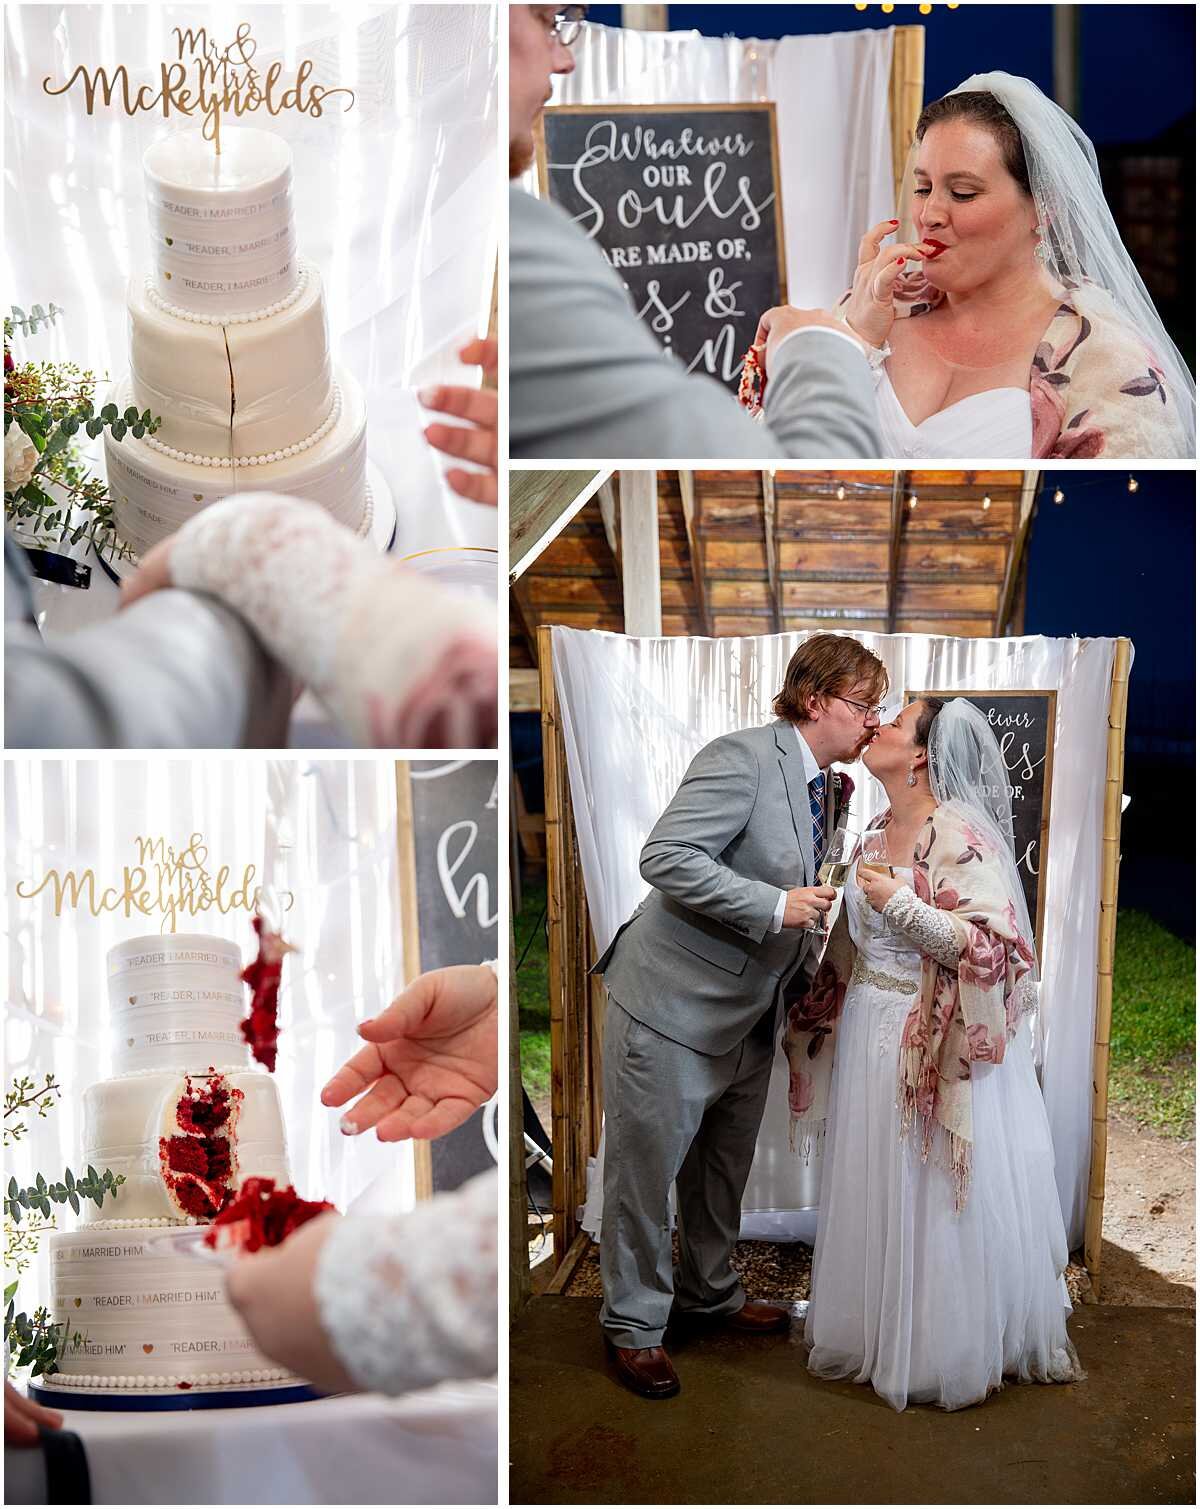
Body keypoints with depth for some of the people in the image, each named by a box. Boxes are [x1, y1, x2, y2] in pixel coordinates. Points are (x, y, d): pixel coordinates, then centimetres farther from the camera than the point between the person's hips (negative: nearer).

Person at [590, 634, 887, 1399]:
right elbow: (666, 858, -27)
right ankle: (635, 1324, 20)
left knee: (726, 1165, 22)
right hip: (674, 1002, -8)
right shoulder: (742, 757, -20)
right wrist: (775, 906, -28)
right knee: (647, 1167, 5)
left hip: (749, 1013, 9)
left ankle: (710, 1291, 42)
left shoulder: (833, 790, 7)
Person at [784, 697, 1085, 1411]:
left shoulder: (960, 835, -17)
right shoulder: (881, 829, 8)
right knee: (876, 1194, 16)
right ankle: (876, 1332, 31)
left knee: (934, 1199, 2)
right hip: (871, 1039, 8)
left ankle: (945, 1353, 18)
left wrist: (905, 905, -28)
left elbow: (997, 947, -23)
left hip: (934, 1048, -8)